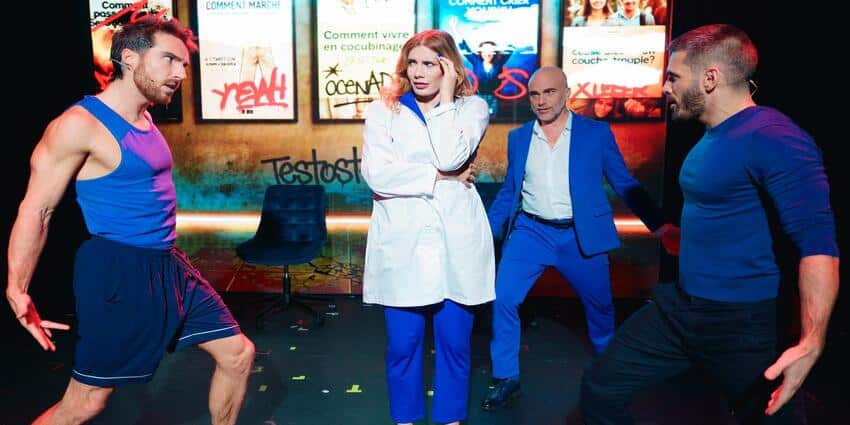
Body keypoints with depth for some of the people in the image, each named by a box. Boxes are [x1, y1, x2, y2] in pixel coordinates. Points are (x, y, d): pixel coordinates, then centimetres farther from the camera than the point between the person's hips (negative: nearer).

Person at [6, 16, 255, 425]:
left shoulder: (144, 119, 11)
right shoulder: (80, 123, -14)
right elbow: (36, 209, -14)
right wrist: (17, 290, -21)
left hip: (168, 266, 8)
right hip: (119, 272, -8)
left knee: (238, 354, 11)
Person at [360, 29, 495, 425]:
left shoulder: (472, 107, 4)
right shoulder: (382, 111, 4)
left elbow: (449, 157, -15)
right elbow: (376, 173, -11)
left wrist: (446, 97, -9)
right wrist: (441, 178, -10)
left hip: (455, 242, 0)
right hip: (401, 242, 0)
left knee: (454, 341, 10)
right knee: (402, 343, 8)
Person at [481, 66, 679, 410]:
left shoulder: (597, 132, -2)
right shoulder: (518, 138, 5)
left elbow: (625, 184, 0)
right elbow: (508, 192, 11)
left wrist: (659, 226, -7)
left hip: (581, 236, -1)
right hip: (530, 231, 2)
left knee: (600, 306, 13)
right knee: (502, 298, -7)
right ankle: (507, 378, 13)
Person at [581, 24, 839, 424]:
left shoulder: (772, 138, -20)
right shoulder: (712, 135, 10)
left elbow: (818, 242, -25)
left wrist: (811, 343, -32)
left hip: (740, 321, -9)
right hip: (678, 307, 9)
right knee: (601, 390, 10)